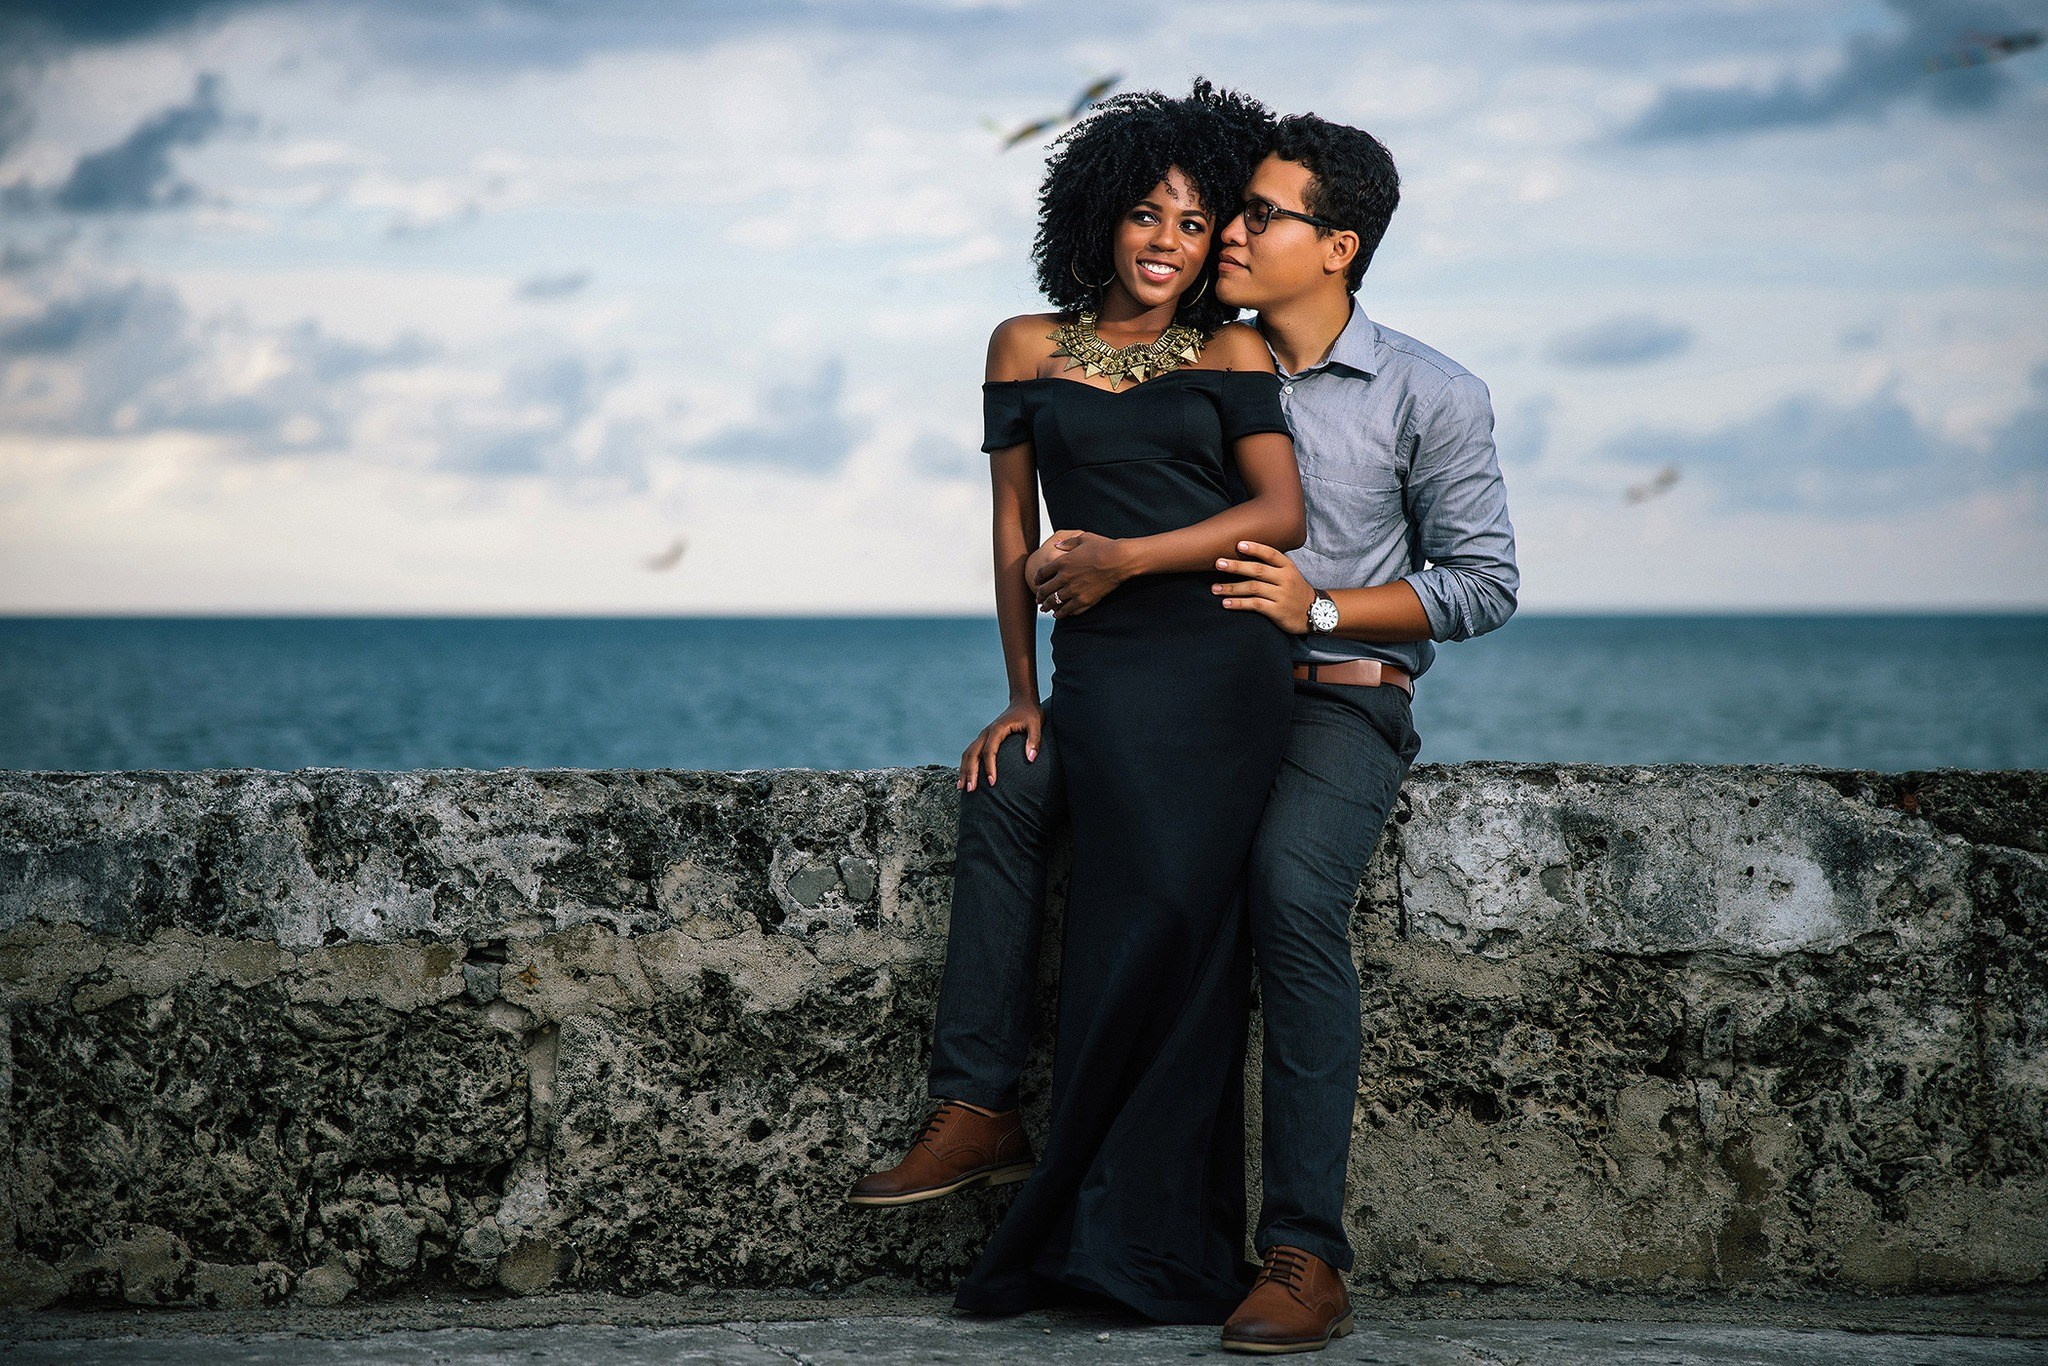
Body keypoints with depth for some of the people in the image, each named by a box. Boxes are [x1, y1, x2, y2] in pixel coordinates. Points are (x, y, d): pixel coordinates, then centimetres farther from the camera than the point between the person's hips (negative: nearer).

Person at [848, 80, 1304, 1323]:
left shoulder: (1232, 354, 11)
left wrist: (1130, 555, -9)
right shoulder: (1030, 349, 14)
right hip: (1108, 669, 0)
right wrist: (1024, 692, 11)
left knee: (1182, 931, -5)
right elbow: (1016, 531, 14)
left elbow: (1281, 511, 0)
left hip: (1231, 670, 0)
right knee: (1165, 912, -14)